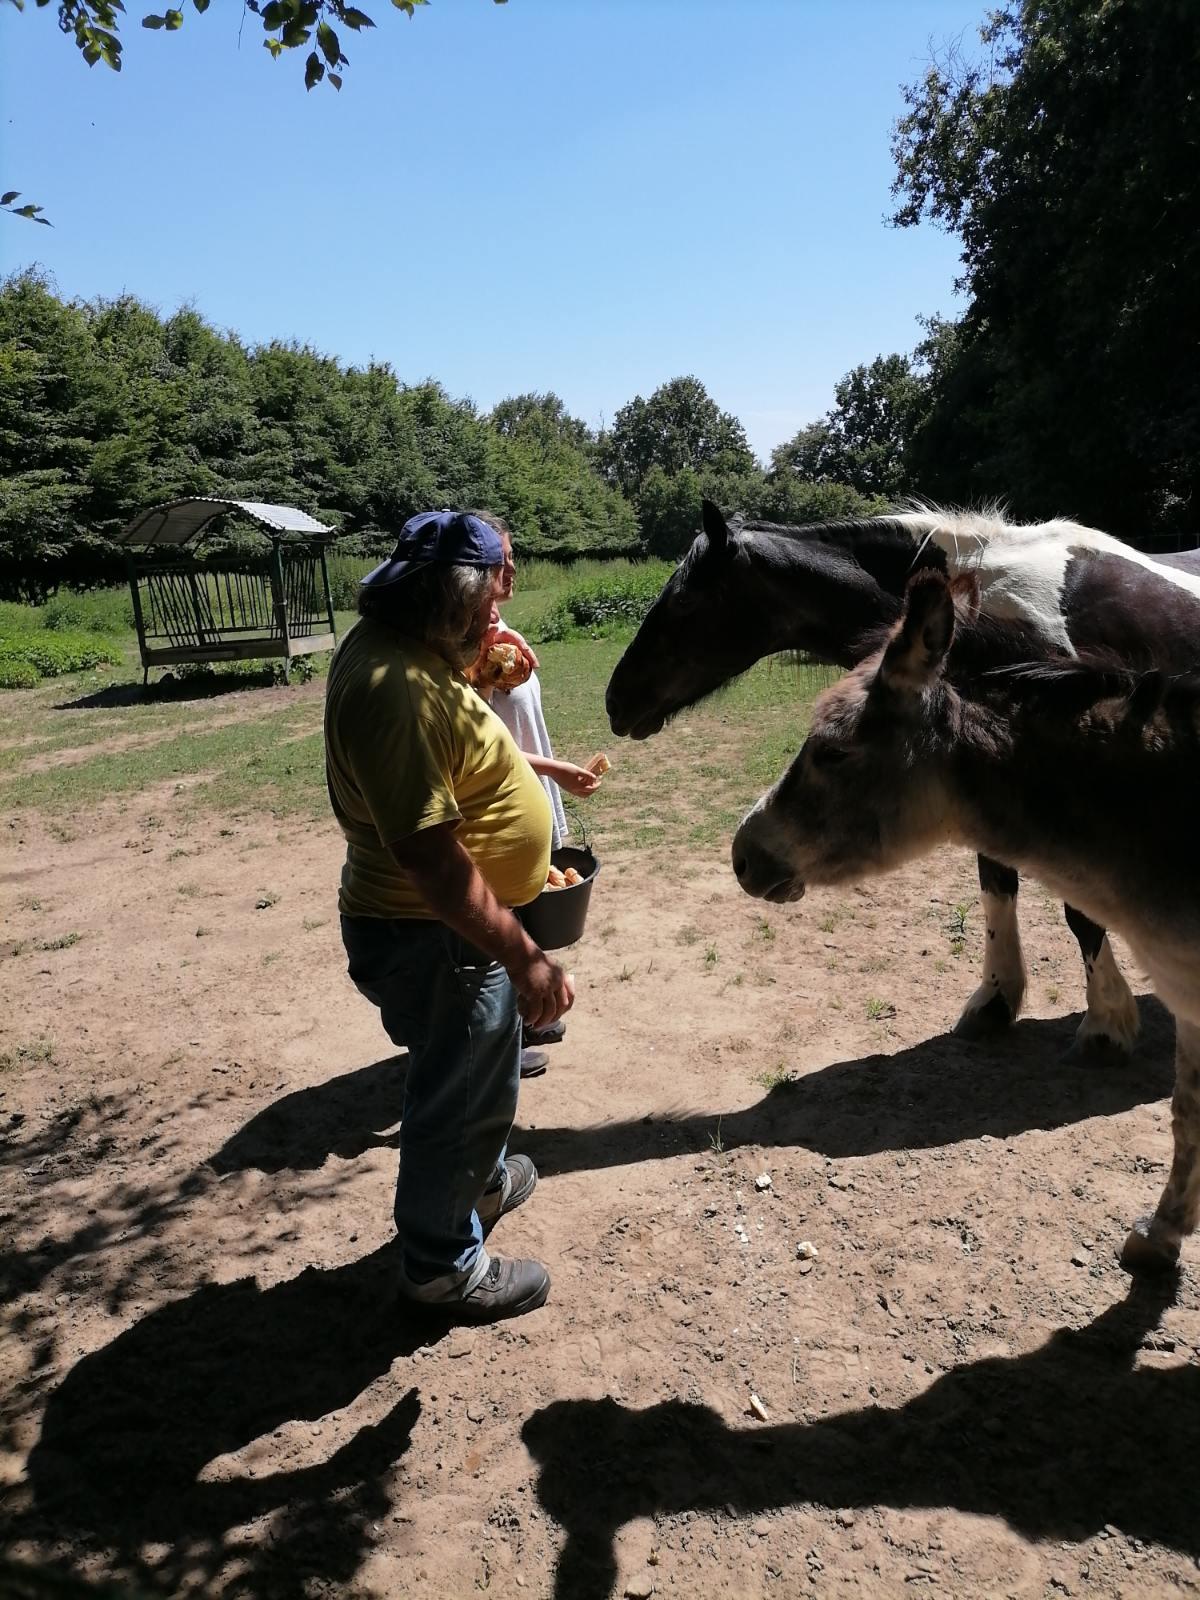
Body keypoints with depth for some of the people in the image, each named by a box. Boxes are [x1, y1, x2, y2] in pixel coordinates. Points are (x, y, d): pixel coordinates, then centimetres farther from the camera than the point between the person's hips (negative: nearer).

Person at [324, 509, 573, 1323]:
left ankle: (481, 1178, 55)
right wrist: (525, 957, -27)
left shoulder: (399, 644, 3)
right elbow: (432, 858, -32)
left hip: (448, 924, 10)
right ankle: (444, 1264, 35)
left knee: (479, 1072, 30)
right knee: (461, 1097, 11)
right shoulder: (395, 688, -31)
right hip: (436, 939, -10)